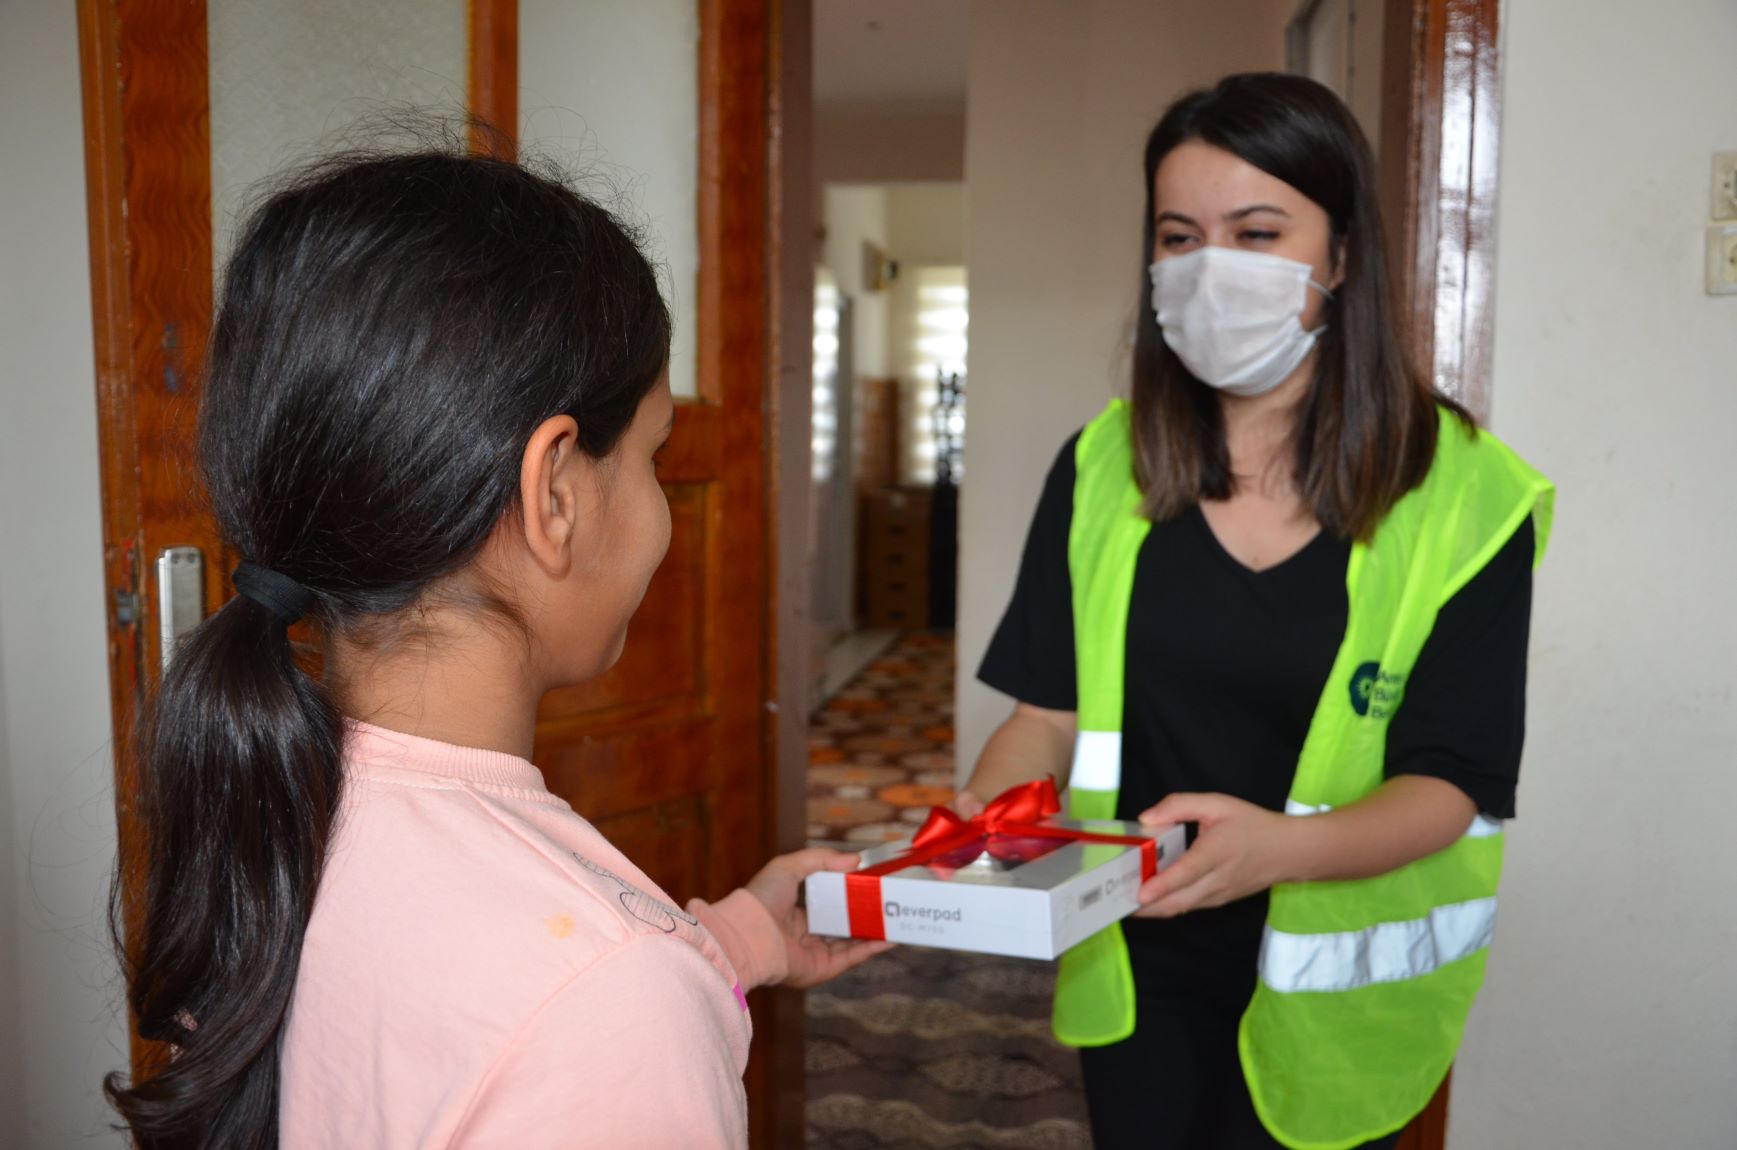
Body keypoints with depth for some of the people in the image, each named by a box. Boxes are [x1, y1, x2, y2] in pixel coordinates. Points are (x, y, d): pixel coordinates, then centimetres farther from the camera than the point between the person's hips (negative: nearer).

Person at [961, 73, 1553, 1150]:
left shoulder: (1463, 495, -13)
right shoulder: (1103, 466, -5)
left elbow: (1450, 780, -15)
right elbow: (1051, 709, -2)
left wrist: (1282, 846, -35)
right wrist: (977, 817, -23)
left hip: (1333, 977, -2)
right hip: (1135, 962, 2)